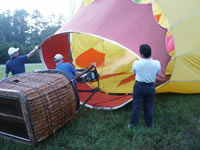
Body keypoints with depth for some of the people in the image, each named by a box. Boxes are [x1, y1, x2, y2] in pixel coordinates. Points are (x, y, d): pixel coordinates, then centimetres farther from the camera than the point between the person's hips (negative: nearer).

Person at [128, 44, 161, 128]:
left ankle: (133, 124, 24)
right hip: (150, 87, 2)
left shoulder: (136, 63, -16)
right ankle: (149, 125, 31)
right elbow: (157, 73, 7)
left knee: (136, 105, 11)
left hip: (139, 86, -2)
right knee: (149, 106, 16)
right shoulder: (156, 63, -10)